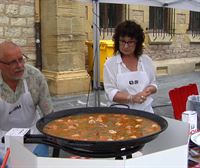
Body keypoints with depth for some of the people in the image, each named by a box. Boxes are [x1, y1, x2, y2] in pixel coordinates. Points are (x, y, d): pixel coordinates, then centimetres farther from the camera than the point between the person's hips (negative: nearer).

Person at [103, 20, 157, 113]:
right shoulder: (110, 64, 1)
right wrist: (131, 98, -19)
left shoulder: (146, 60, 9)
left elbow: (153, 84, 18)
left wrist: (149, 89, -4)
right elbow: (110, 93, -5)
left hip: (145, 110, 2)